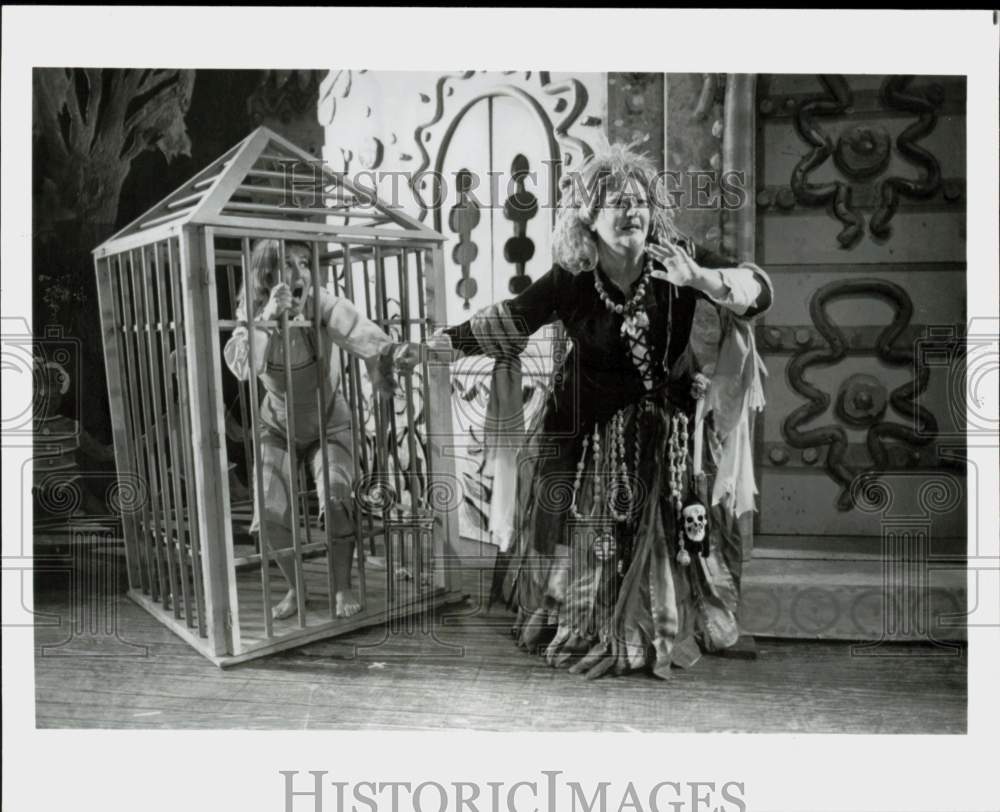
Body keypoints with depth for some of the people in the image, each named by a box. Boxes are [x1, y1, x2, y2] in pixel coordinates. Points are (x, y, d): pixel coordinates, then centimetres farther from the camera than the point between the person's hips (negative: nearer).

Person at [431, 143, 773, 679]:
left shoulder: (676, 257, -13)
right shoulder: (570, 279, -13)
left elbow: (759, 290, -15)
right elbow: (512, 319, 0)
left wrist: (701, 278, -33)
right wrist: (450, 341, 1)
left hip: (669, 425, 1)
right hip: (590, 427, 0)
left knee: (668, 531, 7)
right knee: (589, 534, 10)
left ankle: (670, 630, 33)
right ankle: (586, 631, 35)